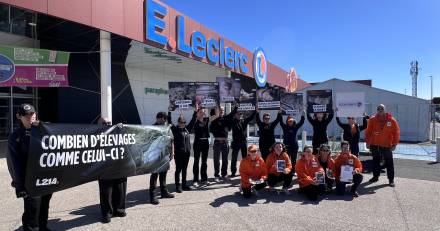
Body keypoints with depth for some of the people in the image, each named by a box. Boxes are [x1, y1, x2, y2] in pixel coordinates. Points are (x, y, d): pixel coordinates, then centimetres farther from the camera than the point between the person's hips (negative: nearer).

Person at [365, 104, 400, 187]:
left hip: (387, 145, -2)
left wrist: (394, 144, -7)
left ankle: (391, 179, 13)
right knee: (375, 161, 14)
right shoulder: (373, 120, 0)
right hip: (374, 145, 2)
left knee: (389, 162, 3)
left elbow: (396, 132, -3)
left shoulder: (392, 120, -4)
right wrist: (367, 142, 0)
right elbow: (368, 131, 3)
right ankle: (375, 176, 26)